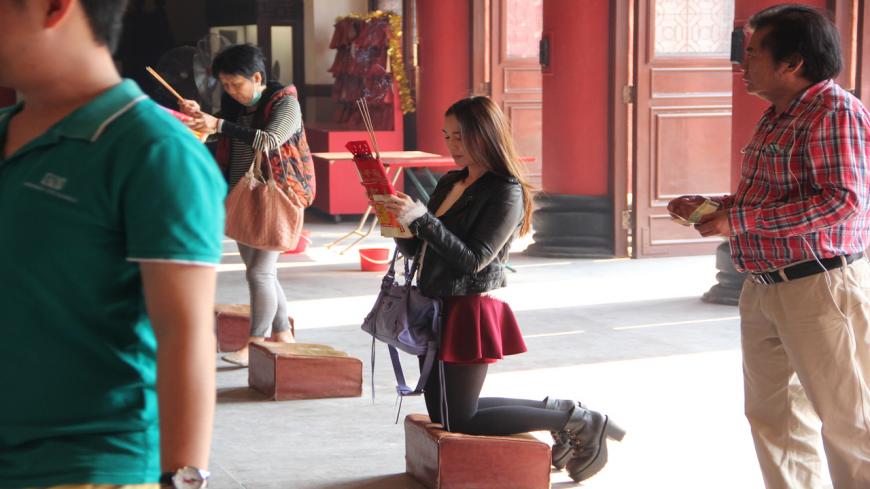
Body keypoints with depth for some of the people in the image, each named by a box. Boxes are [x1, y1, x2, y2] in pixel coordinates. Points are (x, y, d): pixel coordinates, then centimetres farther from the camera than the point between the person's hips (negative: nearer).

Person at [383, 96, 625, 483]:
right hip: (438, 310, 9)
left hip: (469, 313, -9)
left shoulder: (506, 192, -14)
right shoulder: (449, 184, 11)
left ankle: (575, 421, 7)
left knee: (458, 423, -3)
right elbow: (416, 249, 14)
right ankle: (553, 410, 21)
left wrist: (421, 219, -28)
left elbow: (473, 259, -22)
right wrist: (399, 223, -7)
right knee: (442, 414, 14)